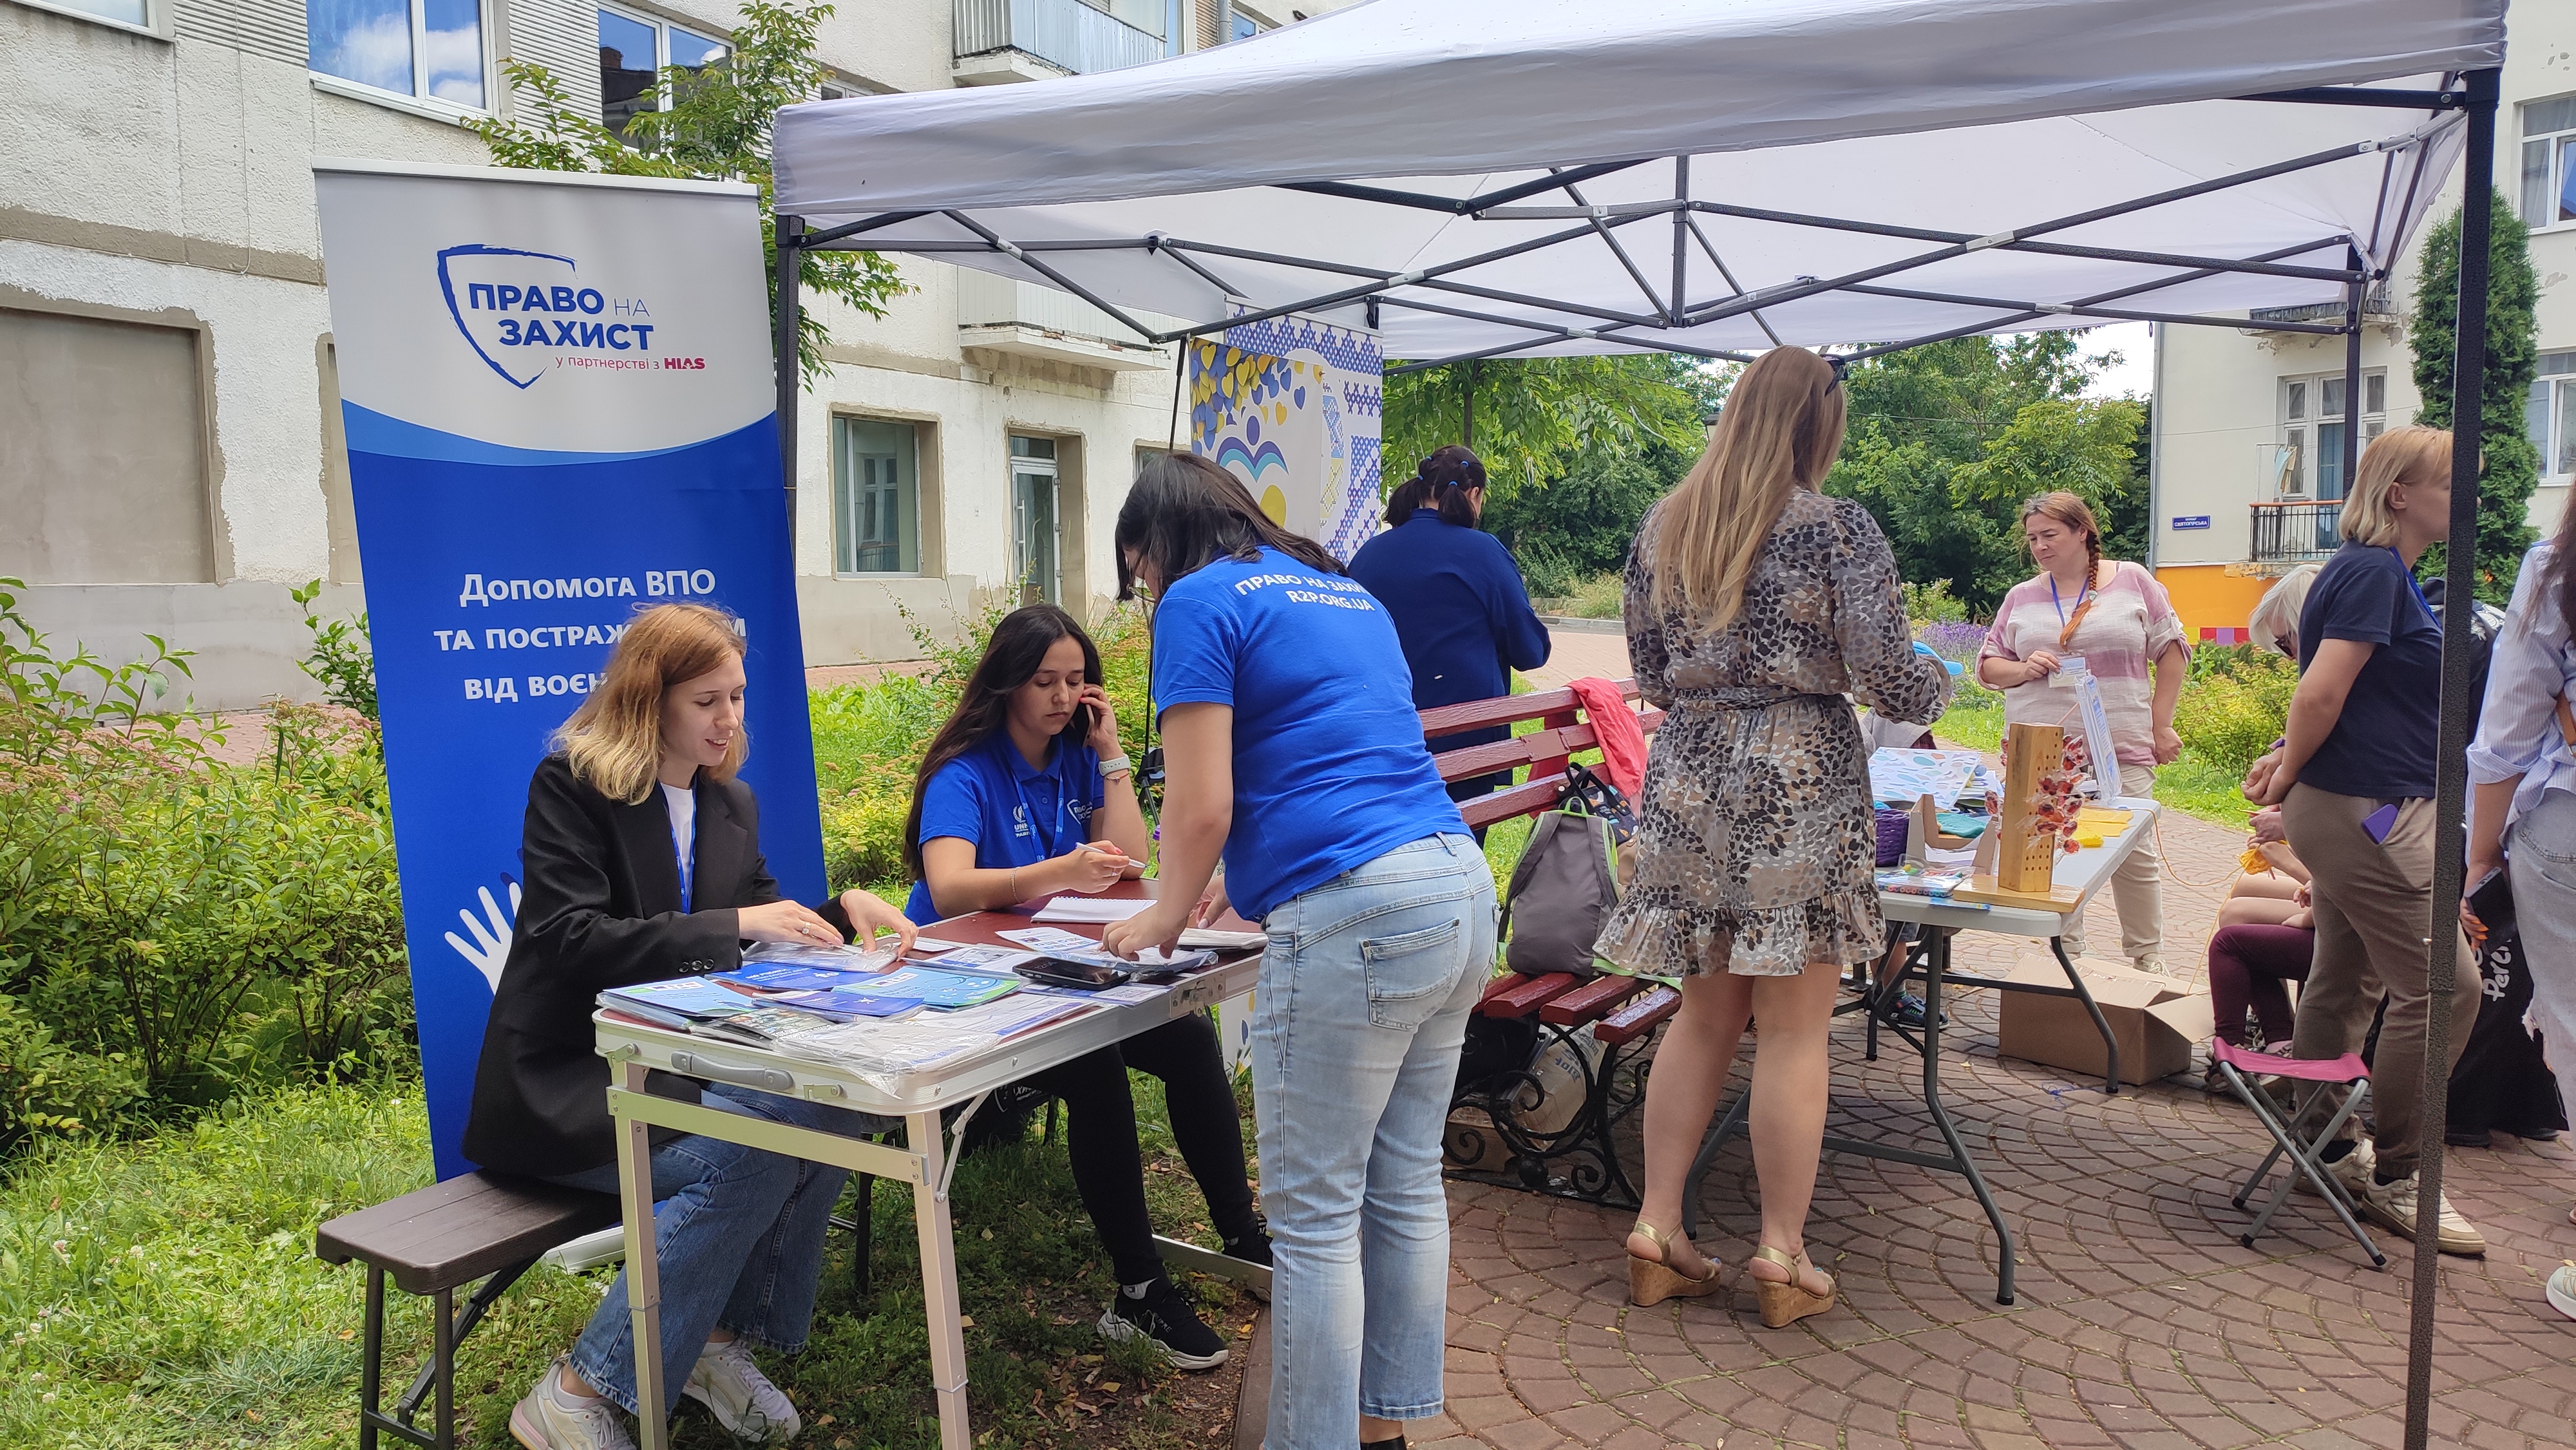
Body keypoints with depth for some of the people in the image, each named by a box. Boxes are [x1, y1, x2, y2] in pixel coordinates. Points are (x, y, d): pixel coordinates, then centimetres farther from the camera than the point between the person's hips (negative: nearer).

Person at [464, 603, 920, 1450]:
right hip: (569, 1080, -6)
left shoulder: (731, 801, 10)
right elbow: (569, 939, -20)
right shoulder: (571, 782, -9)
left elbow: (765, 928, 13)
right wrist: (730, 926, -27)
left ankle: (724, 1337, -4)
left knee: (832, 1100, -20)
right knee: (747, 1152, -28)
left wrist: (840, 913, -8)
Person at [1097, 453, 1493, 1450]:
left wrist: (1166, 917, 11)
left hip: (1354, 919, -9)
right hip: (1462, 889, 9)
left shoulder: (1200, 602, -1)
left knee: (1314, 1211, 2)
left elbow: (1202, 808, -7)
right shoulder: (1347, 592, 23)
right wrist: (1249, 879, 35)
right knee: (1405, 1186, 16)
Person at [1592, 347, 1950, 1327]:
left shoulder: (1663, 528, 8)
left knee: (1705, 1016, 15)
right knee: (1795, 1029, 4)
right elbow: (1889, 677, -10)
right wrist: (1938, 685, 11)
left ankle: (1657, 1231, 17)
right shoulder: (1839, 529, -7)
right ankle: (1783, 1256, 13)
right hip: (1799, 785, -5)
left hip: (1689, 784, 5)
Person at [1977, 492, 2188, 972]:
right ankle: (2066, 955, 16)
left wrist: (2161, 725, 2)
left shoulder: (2132, 581, 4)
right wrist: (2023, 670, -10)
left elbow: (2170, 651, 8)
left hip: (2122, 751, -2)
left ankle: (2148, 957, 15)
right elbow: (1988, 666, 12)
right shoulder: (2021, 598, 9)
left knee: (2135, 854, 0)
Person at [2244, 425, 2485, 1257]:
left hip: (2352, 812, 10)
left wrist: (2288, 761, 10)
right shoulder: (2374, 573, -16)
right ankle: (2394, 1179, 5)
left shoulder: (2381, 572, 16)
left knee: (2345, 983, 17)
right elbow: (2323, 693, -22)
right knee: (2441, 987, -5)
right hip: (2368, 813, -10)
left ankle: (2324, 1146, 29)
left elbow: (2330, 694, 21)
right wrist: (2289, 775, -9)